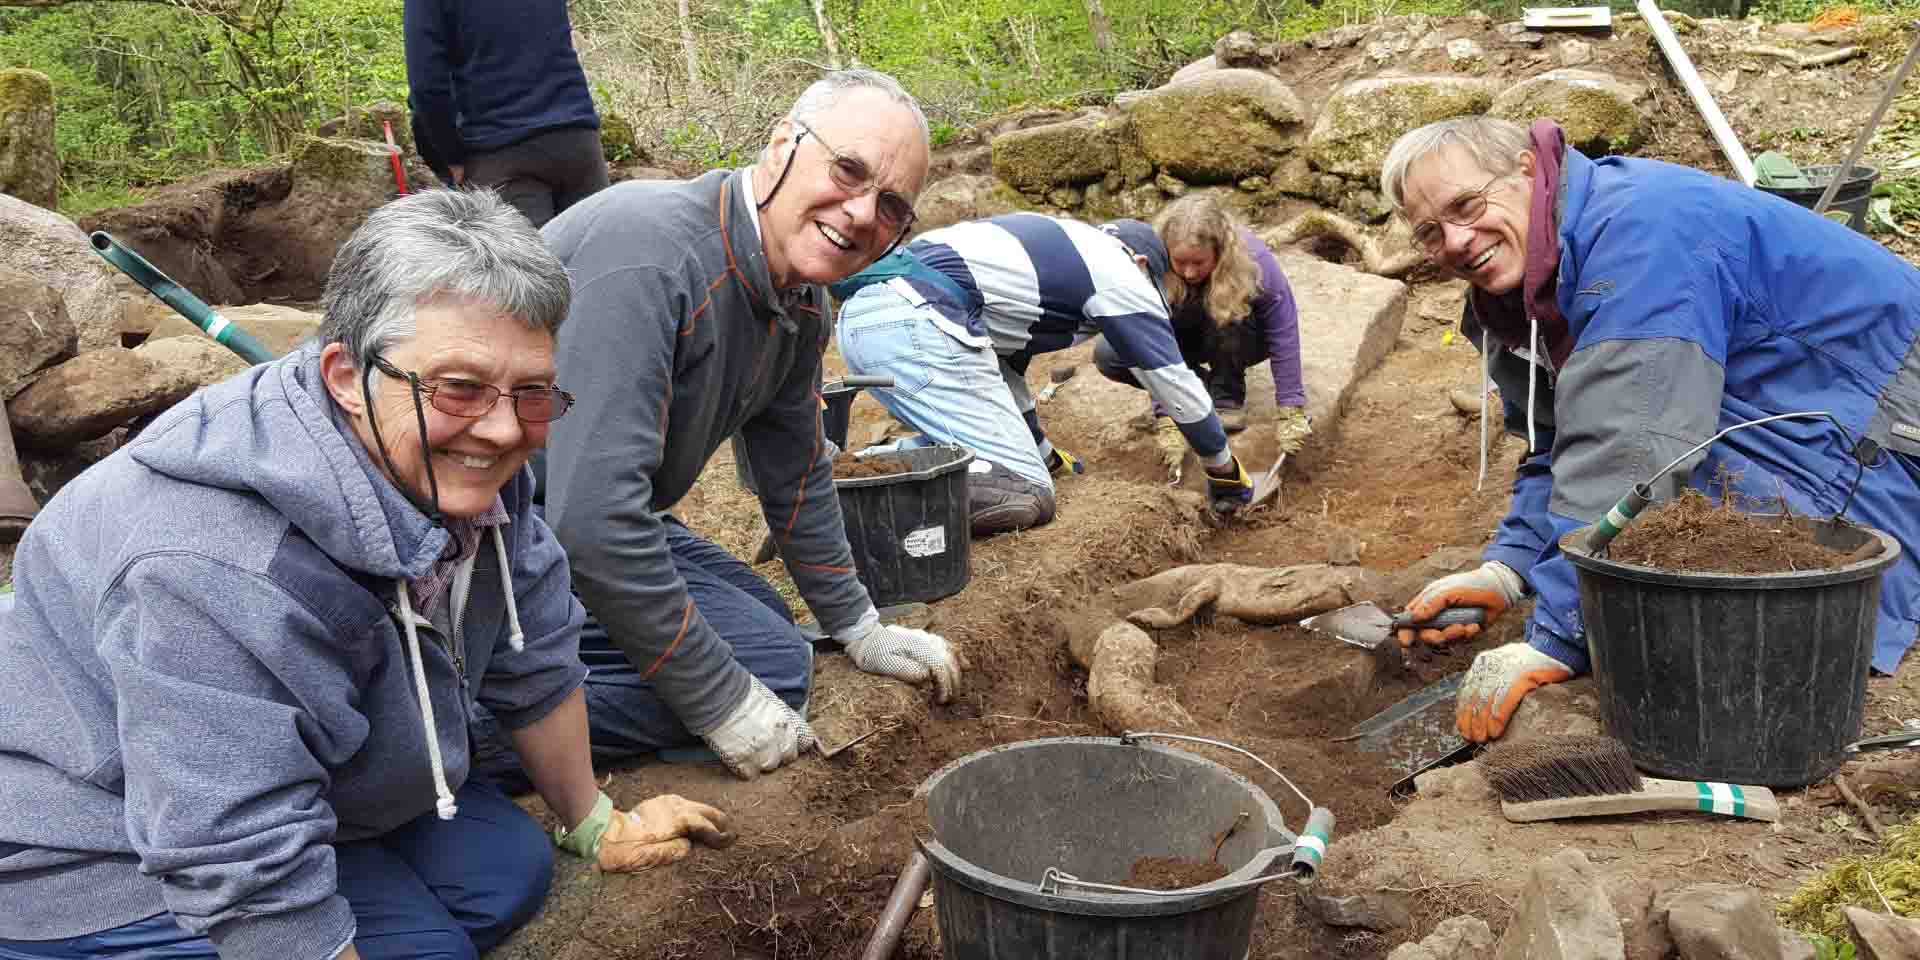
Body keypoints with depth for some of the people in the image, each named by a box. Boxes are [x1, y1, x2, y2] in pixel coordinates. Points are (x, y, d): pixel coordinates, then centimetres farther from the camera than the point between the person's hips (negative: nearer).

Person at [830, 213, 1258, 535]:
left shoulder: (1051, 243, 35)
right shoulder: (1121, 273, 12)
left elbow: (1003, 357, 40)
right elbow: (1175, 382, 14)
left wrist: (1041, 450, 48)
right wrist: (1225, 469, 28)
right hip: (916, 326, -9)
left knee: (960, 442, 24)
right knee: (1025, 496, -8)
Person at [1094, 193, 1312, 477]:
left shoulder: (1253, 260, -33)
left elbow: (1284, 336, -29)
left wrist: (1290, 411, -31)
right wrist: (1167, 420, -33)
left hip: (1243, 340, -2)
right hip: (1182, 338, 2)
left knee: (1224, 311, -38)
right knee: (1107, 354, -22)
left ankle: (1228, 396, -12)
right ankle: (1206, 388, -5)